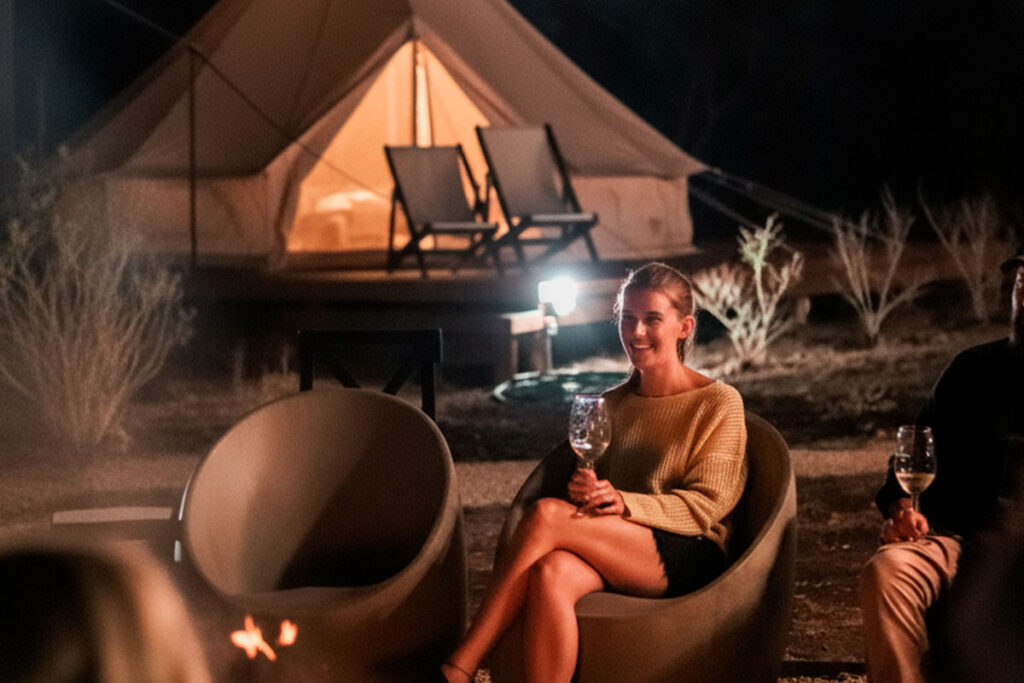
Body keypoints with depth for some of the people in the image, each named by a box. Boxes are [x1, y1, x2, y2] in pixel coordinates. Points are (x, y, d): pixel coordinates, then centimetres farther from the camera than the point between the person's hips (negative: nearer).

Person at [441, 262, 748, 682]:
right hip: (617, 560, 4)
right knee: (551, 573, -35)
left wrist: (625, 504, -19)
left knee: (546, 514, -28)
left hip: (688, 559, -4)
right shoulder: (613, 405, 21)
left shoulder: (718, 403, 5)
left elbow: (707, 505, -4)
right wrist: (581, 491, -5)